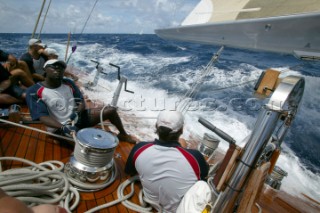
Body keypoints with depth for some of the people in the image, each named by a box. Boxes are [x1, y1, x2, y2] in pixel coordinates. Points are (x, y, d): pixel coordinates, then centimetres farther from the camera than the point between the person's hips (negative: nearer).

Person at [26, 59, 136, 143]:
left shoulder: (68, 83, 4)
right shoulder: (34, 91, -11)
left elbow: (81, 102, 3)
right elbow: (43, 117, -20)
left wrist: (77, 113, -21)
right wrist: (63, 128, -35)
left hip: (78, 118, 6)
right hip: (59, 128, -6)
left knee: (111, 110, -2)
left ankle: (123, 135, 20)